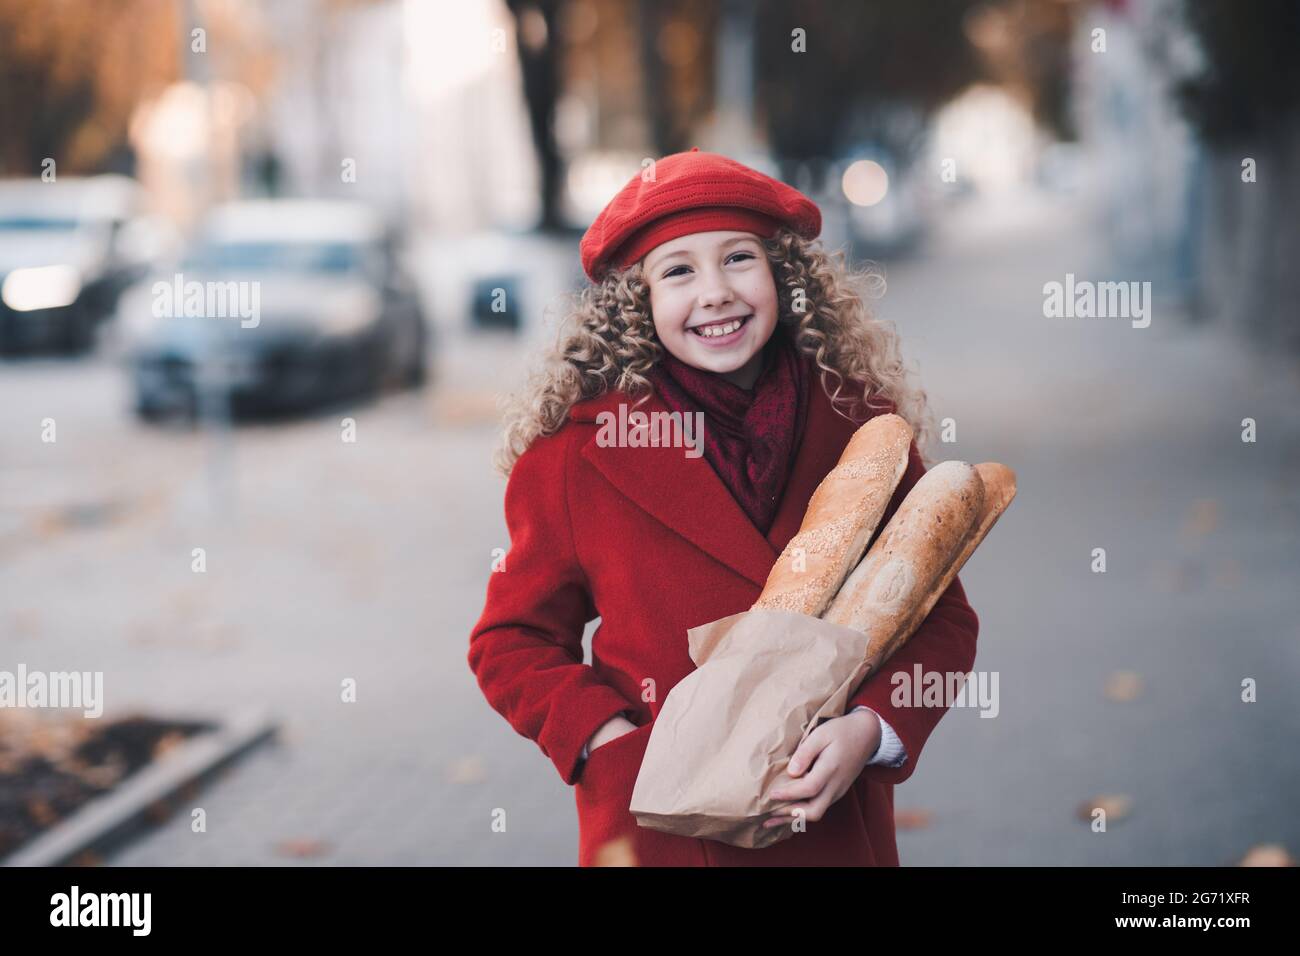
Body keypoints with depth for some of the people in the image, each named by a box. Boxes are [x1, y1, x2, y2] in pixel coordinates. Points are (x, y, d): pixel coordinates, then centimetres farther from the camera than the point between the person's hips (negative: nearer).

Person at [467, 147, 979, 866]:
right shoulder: (579, 448, -8)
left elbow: (941, 618, 1)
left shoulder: (861, 426, -4)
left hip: (835, 829, 2)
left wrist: (869, 728, -16)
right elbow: (512, 643, 0)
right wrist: (613, 743, -15)